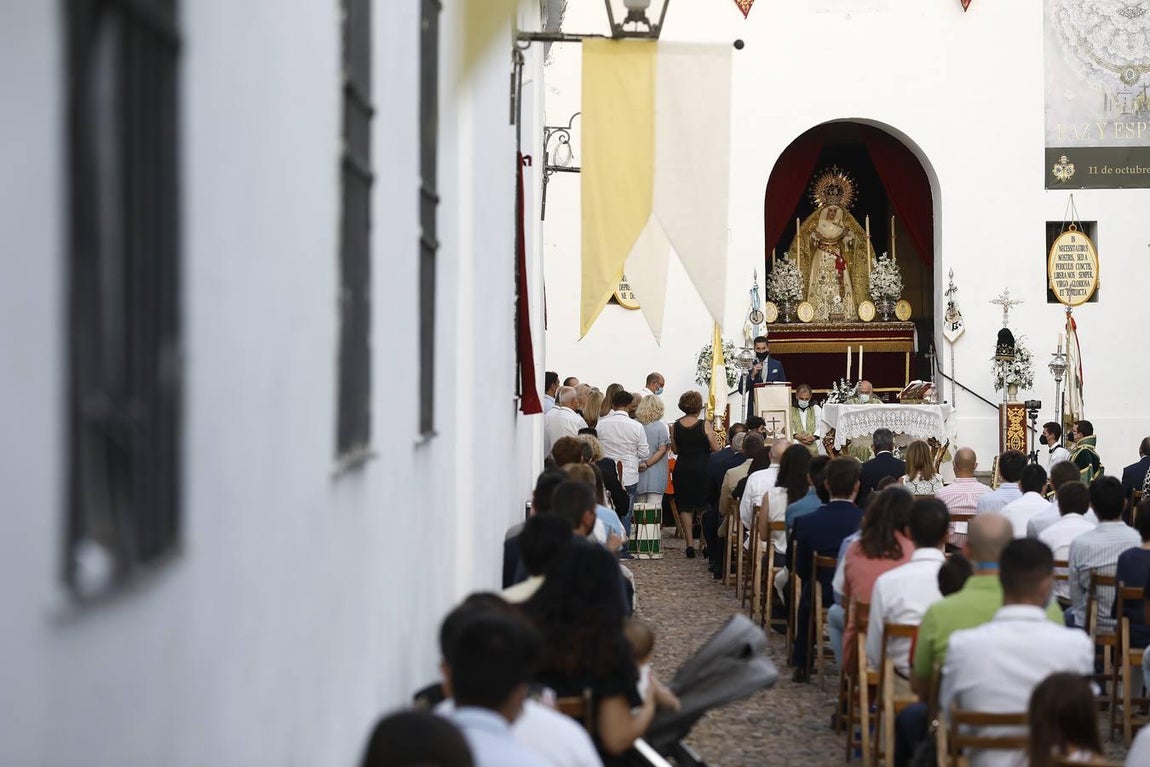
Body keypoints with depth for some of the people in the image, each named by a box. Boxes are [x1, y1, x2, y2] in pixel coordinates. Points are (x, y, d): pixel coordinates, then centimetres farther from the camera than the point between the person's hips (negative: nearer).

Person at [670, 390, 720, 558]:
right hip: (702, 469, -3)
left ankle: (690, 544, 6)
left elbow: (674, 450, 8)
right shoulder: (704, 425, -12)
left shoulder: (675, 426, -1)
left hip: (682, 470, 3)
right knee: (704, 508, 9)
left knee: (685, 508, 9)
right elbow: (716, 449, -9)